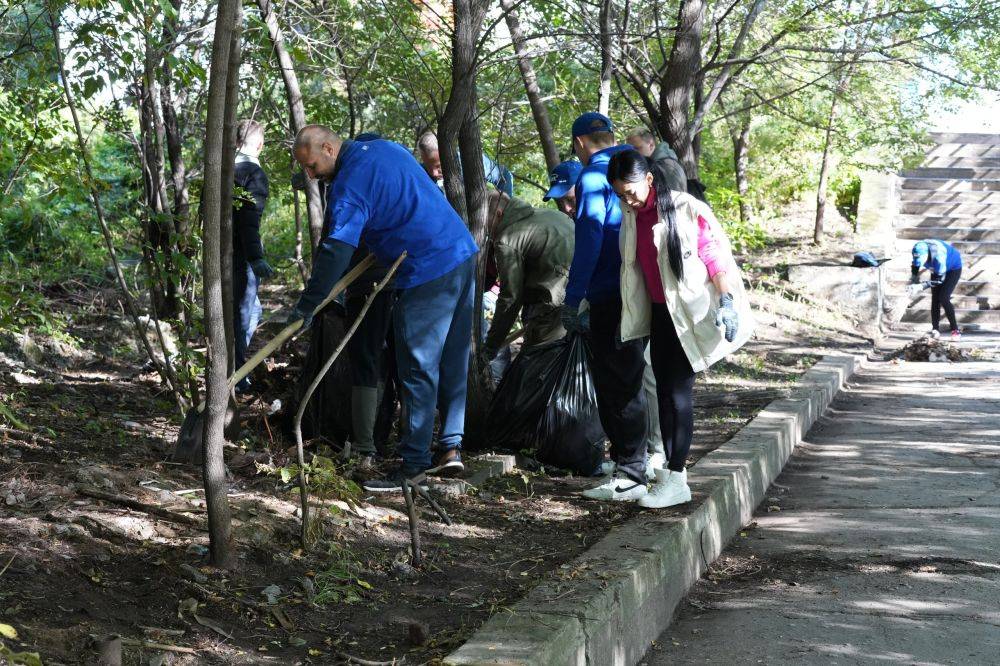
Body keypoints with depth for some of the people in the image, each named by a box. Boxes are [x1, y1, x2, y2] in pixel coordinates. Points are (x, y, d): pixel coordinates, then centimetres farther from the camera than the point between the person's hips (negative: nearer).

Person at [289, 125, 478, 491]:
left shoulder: (350, 184, -14)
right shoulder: (384, 147, 13)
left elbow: (335, 252, -20)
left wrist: (306, 307, -14)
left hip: (428, 275, -10)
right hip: (464, 256, 10)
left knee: (418, 371, -3)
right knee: (454, 364, 12)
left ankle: (414, 463, 3)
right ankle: (451, 447, 17)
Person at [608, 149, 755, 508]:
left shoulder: (686, 209, -15)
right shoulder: (631, 216, 6)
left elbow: (714, 254, -13)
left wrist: (726, 300, -17)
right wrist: (630, 318, 19)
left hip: (687, 313, -7)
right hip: (659, 313, 7)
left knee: (679, 391, -8)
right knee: (664, 390, 9)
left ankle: (676, 481, -6)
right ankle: (670, 469, 18)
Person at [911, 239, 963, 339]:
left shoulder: (938, 257, -42)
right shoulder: (919, 251, -24)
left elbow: (940, 278, -35)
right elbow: (915, 266, -3)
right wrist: (913, 279, -16)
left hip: (953, 268, -6)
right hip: (936, 269, 6)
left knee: (943, 298, -17)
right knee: (935, 299, -1)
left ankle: (955, 330, -9)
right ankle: (935, 329, 7)